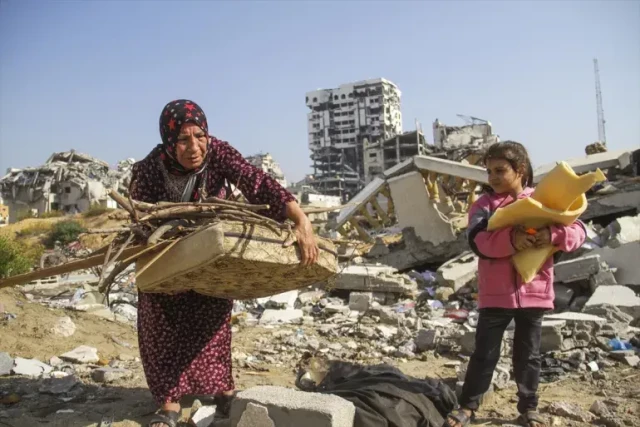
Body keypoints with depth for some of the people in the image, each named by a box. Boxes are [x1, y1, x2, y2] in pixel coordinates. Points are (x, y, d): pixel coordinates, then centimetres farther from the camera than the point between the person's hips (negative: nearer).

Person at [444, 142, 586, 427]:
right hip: (495, 293, -1)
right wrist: (510, 239, -34)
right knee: (484, 353, 8)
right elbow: (476, 240, -17)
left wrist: (552, 234, -27)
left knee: (528, 354, 16)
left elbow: (578, 231, -6)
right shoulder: (485, 204, -1)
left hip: (533, 292, 1)